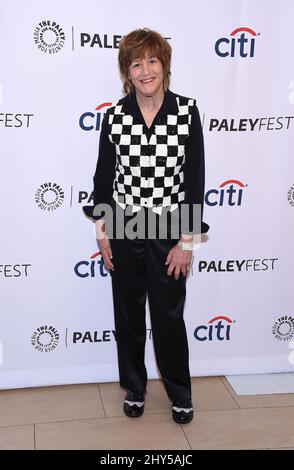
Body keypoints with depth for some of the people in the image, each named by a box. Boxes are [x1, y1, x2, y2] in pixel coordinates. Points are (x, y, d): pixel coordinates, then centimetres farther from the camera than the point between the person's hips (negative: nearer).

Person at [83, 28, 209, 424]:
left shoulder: (187, 112, -8)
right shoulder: (115, 116, -4)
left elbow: (195, 179, -7)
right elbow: (104, 176, 3)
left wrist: (188, 241, -8)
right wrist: (102, 233, 2)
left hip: (169, 229, -1)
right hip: (124, 228, 2)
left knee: (169, 315, 10)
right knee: (128, 313, 15)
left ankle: (180, 393, 33)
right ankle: (134, 388, 37)